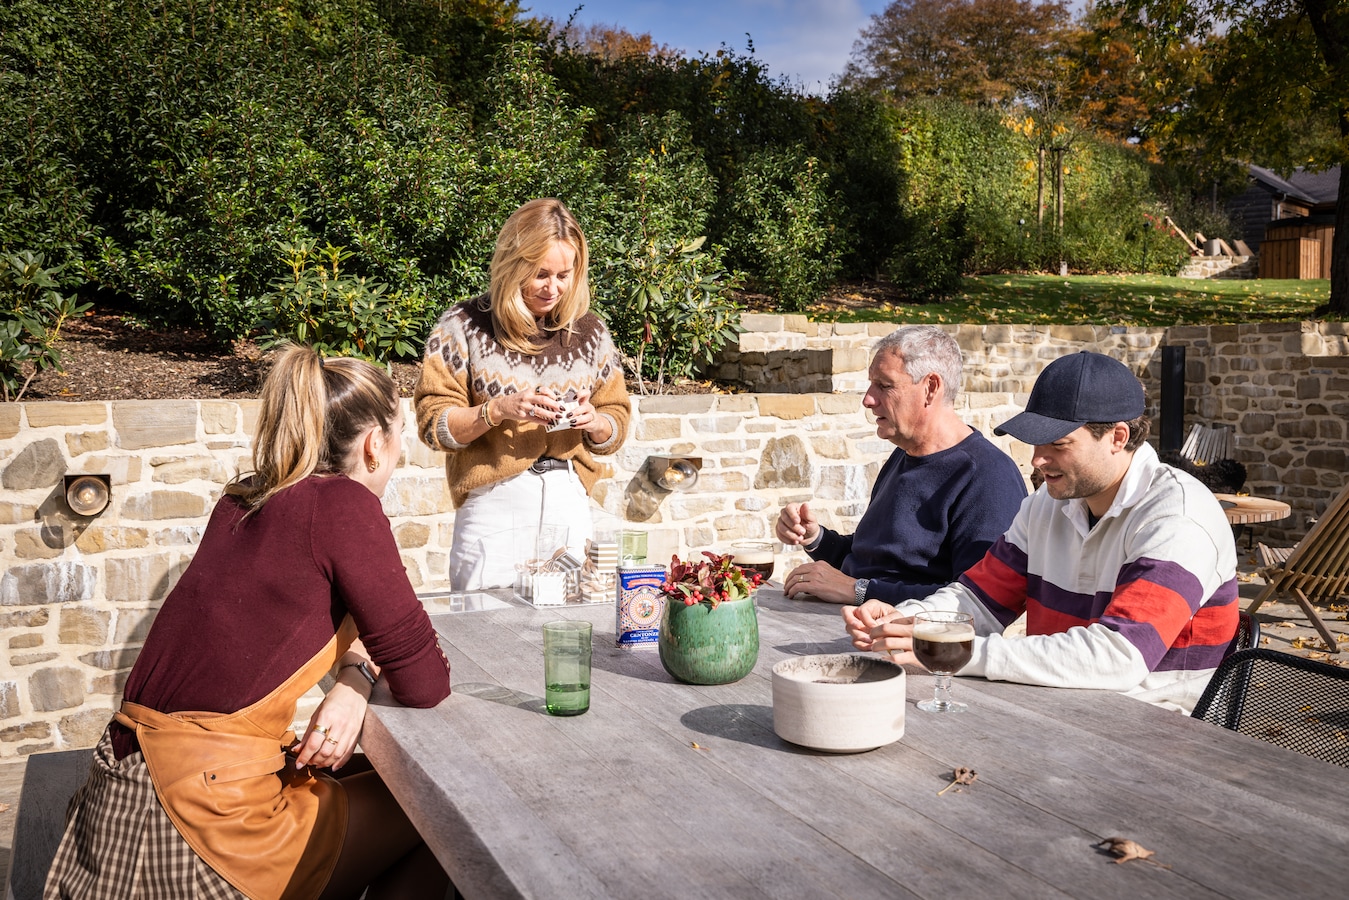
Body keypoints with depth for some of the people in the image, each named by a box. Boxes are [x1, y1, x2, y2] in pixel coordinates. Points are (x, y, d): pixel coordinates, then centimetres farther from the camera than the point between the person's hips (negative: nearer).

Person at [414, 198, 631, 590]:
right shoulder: (463, 326, -1)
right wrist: (500, 409, -18)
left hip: (569, 499, 3)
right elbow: (434, 424, -5)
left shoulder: (590, 331, 9)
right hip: (494, 500, -3)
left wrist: (594, 422, -8)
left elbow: (617, 426, 14)